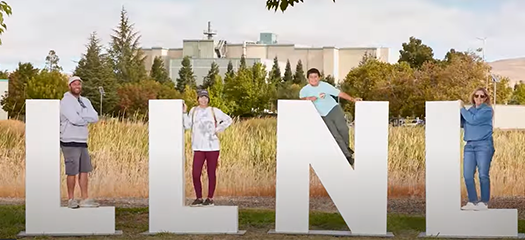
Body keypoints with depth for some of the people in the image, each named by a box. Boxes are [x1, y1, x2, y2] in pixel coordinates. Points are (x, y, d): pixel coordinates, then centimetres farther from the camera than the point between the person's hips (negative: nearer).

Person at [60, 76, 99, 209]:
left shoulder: (85, 101, 14)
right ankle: (71, 199, 7)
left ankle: (84, 199, 13)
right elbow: (74, 119, -22)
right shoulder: (65, 101, -8)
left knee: (84, 170, 8)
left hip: (82, 141, 7)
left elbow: (95, 117, 1)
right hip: (70, 142, -7)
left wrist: (80, 115, -12)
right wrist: (87, 119, -4)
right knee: (72, 172, -3)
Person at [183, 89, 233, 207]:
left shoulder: (214, 111, 4)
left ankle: (210, 198, 13)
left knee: (211, 174, 3)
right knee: (195, 174, -5)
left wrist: (218, 129, 2)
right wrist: (184, 113, -9)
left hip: (212, 147, -1)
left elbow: (228, 120, 11)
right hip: (198, 148, 1)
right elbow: (187, 125, -1)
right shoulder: (193, 111, 9)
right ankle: (199, 198, 10)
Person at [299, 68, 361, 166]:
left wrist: (353, 99, -9)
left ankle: (346, 147, 11)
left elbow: (339, 93, -2)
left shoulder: (325, 85, -4)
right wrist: (316, 97, -41)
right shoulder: (305, 90, -7)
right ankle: (348, 156, 0)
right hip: (324, 115, 0)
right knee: (335, 135, -8)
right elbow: (302, 99, -28)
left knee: (343, 128, -17)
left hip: (334, 109, 0)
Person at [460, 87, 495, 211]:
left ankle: (484, 203, -1)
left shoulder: (487, 110, -1)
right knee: (467, 175, -2)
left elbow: (473, 120, -14)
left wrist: (462, 108, -3)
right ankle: (473, 202, 3)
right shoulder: (470, 110, 18)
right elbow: (461, 123, 11)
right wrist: (458, 109, 2)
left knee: (483, 175, -6)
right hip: (469, 145, 6)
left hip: (484, 145, -6)